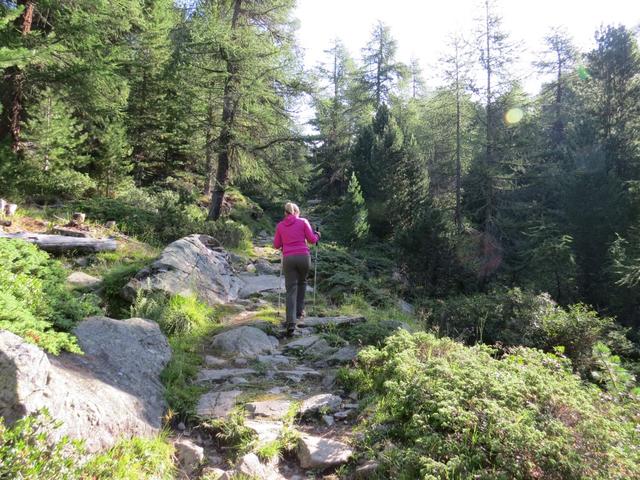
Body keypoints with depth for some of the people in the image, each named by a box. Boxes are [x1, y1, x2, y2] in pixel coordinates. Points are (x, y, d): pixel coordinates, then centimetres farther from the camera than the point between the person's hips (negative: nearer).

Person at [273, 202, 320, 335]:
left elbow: (276, 245, 14)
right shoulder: (303, 222, 5)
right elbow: (312, 239, 2)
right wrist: (317, 235, 24)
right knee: (302, 282, 25)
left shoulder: (280, 225, 11)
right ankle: (299, 311, 26)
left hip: (288, 258, 1)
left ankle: (291, 321, -14)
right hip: (304, 256, -1)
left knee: (291, 290, 0)